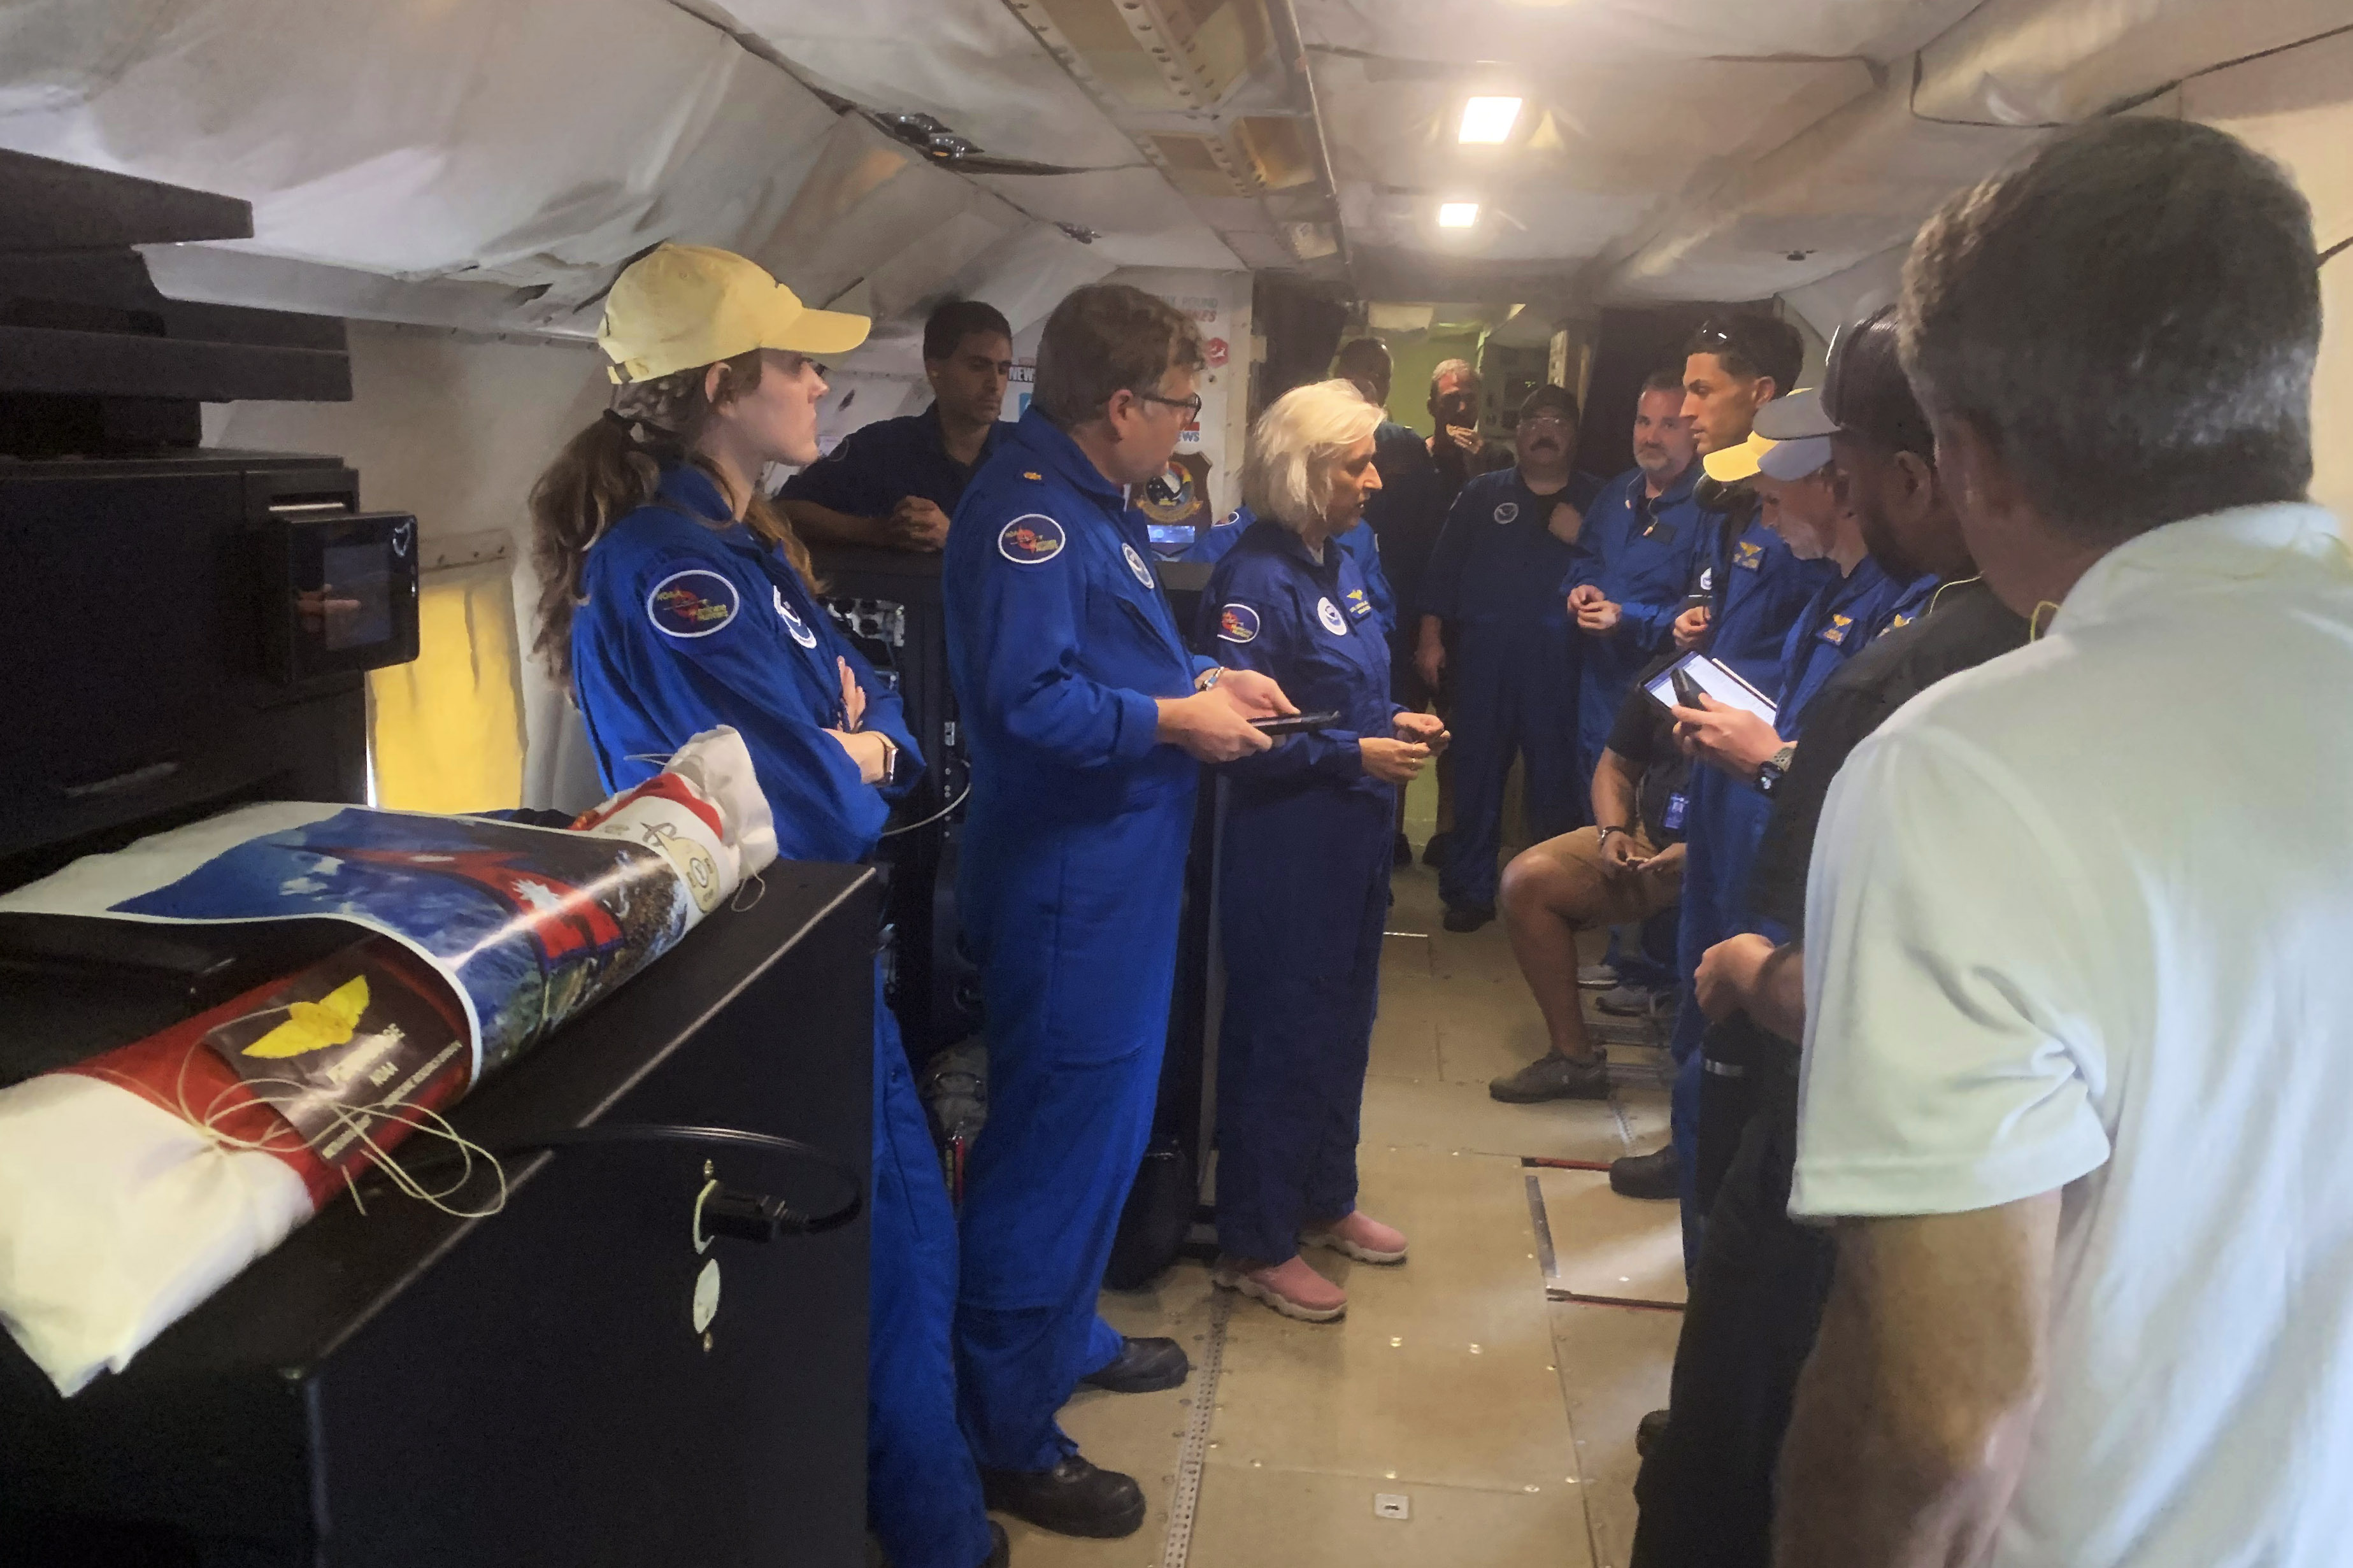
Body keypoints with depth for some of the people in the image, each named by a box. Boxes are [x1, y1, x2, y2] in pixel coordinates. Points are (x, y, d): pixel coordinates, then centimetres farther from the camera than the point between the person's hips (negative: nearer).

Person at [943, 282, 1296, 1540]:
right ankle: (1008, 1434, 13)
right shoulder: (1025, 513, -20)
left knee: (1102, 1120, 22)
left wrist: (1204, 675, 10)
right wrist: (1179, 721, -19)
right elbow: (1025, 702, -30)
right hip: (1064, 883, -11)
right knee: (1056, 1143, -1)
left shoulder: (1088, 501, 13)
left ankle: (1066, 1335, 41)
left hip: (1117, 872, 11)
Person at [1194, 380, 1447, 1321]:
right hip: (1284, 849, -9)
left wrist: (1397, 721, 3)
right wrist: (1358, 755, -21)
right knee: (1280, 1035, 1)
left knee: (1343, 1023, 19)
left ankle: (1325, 1201, 37)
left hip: (1353, 839, 9)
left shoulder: (1338, 563, 11)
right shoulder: (1257, 580, -18)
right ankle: (1255, 1246, 15)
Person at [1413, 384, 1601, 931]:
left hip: (1557, 664, -1)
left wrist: (1582, 540, -11)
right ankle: (1469, 891, 13)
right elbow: (1444, 566, 9)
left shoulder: (1594, 502, 11)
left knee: (1556, 780, 0)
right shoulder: (1483, 494, 13)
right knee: (1476, 775, 3)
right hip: (1482, 658, 1)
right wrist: (1431, 638, 1)